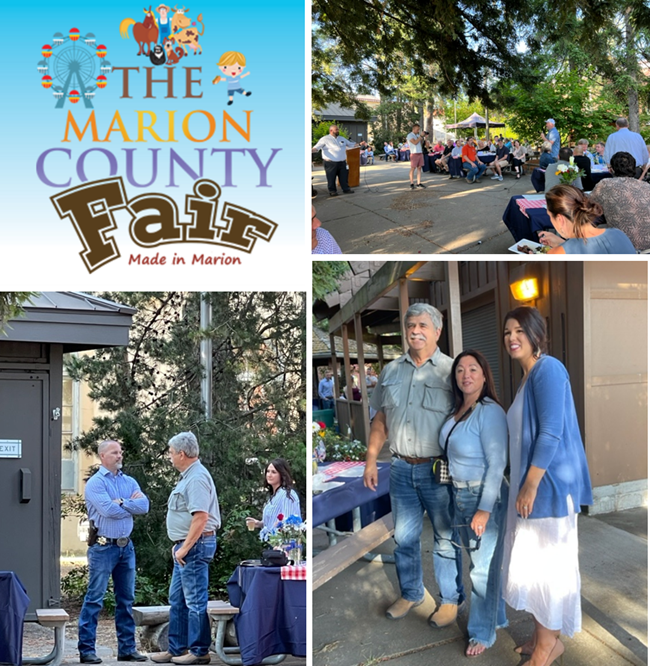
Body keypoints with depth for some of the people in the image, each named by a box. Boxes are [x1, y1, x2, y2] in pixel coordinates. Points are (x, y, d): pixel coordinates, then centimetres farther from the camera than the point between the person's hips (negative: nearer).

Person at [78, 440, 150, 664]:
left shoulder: (129, 482, 12)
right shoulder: (96, 482, -6)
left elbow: (144, 506, -2)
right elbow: (108, 509, -19)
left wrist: (121, 502, -11)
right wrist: (131, 505, -4)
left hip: (126, 546, 6)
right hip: (103, 546, -6)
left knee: (126, 599, 10)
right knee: (94, 599, -4)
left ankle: (127, 648, 17)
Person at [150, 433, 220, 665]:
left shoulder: (197, 478, -18)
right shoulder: (188, 476, 15)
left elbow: (201, 517, -26)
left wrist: (185, 548, -23)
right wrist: (179, 545, 19)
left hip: (195, 546, -11)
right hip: (185, 546, 11)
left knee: (195, 601, -4)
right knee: (177, 600, 15)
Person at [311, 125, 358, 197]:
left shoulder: (342, 139, 16)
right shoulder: (325, 139, -2)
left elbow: (351, 144, 25)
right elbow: (316, 148, -11)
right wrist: (312, 150, -31)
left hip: (342, 162, 5)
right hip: (330, 163, -5)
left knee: (344, 177, 8)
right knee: (331, 178, -1)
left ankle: (346, 189, 20)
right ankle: (332, 191, 11)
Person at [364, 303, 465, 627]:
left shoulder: (450, 370, -5)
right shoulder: (391, 371, 9)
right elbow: (380, 420, 14)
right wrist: (371, 460, 10)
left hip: (438, 468, -4)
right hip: (401, 467, 4)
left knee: (445, 537, 5)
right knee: (404, 536, 13)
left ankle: (451, 599, 20)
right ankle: (410, 593, 30)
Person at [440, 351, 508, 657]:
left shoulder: (490, 412, -18)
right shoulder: (458, 410, 5)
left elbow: (497, 464, -20)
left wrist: (484, 509, -22)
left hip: (485, 496, -7)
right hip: (461, 496, 8)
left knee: (483, 567, 3)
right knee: (480, 561, 18)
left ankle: (483, 632, 17)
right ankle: (498, 617, 35)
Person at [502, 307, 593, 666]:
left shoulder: (548, 369, -16)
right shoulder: (528, 376, 13)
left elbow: (552, 433, -22)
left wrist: (531, 485, -21)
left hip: (548, 484, -10)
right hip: (532, 482, 10)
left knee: (547, 562, 0)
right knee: (533, 562, 15)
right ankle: (542, 636, 27)